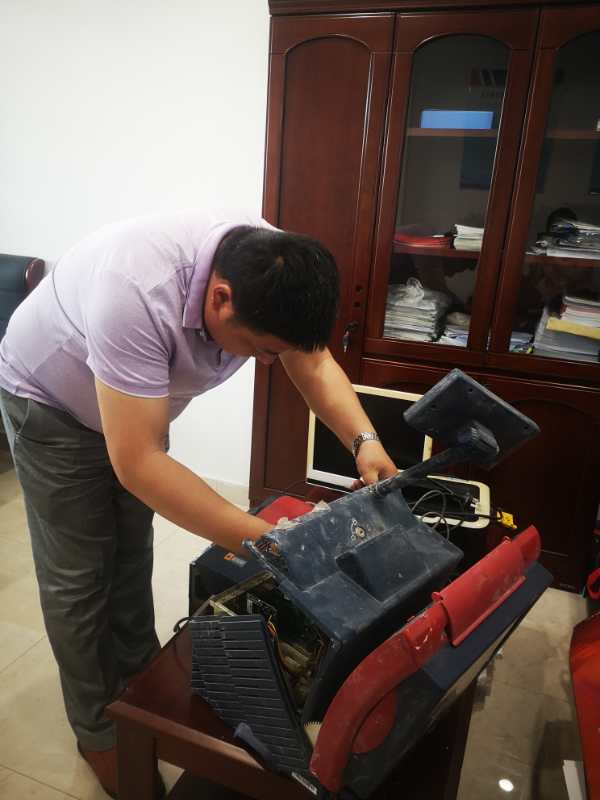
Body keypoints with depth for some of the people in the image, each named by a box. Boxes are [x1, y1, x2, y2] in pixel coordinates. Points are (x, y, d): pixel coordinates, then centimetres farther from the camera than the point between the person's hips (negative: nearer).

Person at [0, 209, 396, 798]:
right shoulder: (138, 292, -45)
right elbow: (138, 463, -43)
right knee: (78, 575, 2)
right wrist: (262, 541, -43)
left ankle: (139, 682, 38)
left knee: (133, 552, 17)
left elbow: (314, 362, -11)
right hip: (51, 401, -5)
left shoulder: (271, 271, -24)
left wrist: (365, 440, -28)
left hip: (138, 399, 6)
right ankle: (99, 732, 24)